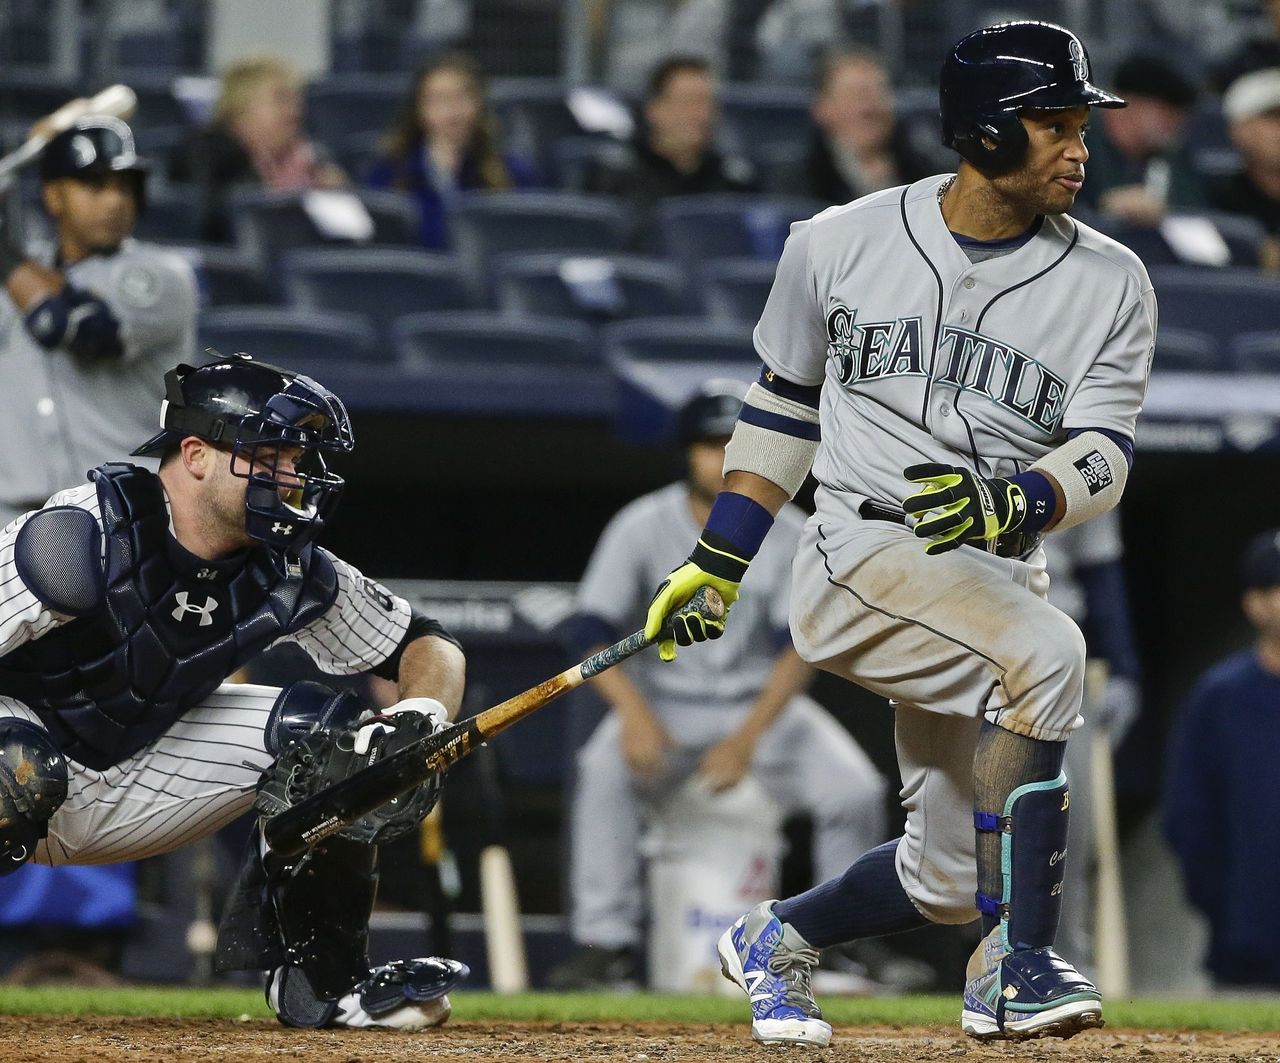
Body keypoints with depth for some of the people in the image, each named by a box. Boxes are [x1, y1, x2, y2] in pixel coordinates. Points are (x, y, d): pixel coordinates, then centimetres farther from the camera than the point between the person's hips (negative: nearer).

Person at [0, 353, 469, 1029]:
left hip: (140, 779, 6)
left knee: (326, 733, -8)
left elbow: (427, 646, 4)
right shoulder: (79, 538, -26)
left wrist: (422, 719, -17)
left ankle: (320, 977, 2)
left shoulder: (291, 573, -7)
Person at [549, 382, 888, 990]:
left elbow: (798, 649, -13)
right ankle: (606, 945, -33)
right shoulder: (643, 528, -7)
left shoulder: (788, 535, -5)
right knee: (605, 769, -33)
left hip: (763, 705, 1)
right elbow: (592, 632, -14)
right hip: (664, 705, -1)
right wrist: (634, 713, -32)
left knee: (856, 790, -22)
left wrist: (748, 738, -29)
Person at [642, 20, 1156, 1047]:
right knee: (1047, 652, -33)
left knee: (949, 879, 6)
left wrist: (1010, 502, -28)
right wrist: (718, 561, 14)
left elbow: (1102, 457, -7)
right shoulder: (840, 245, 1)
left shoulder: (1109, 284, 1)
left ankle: (776, 940, 37)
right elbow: (785, 404, 15)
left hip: (998, 576, 4)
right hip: (860, 557, -4)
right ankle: (1018, 966, -31)